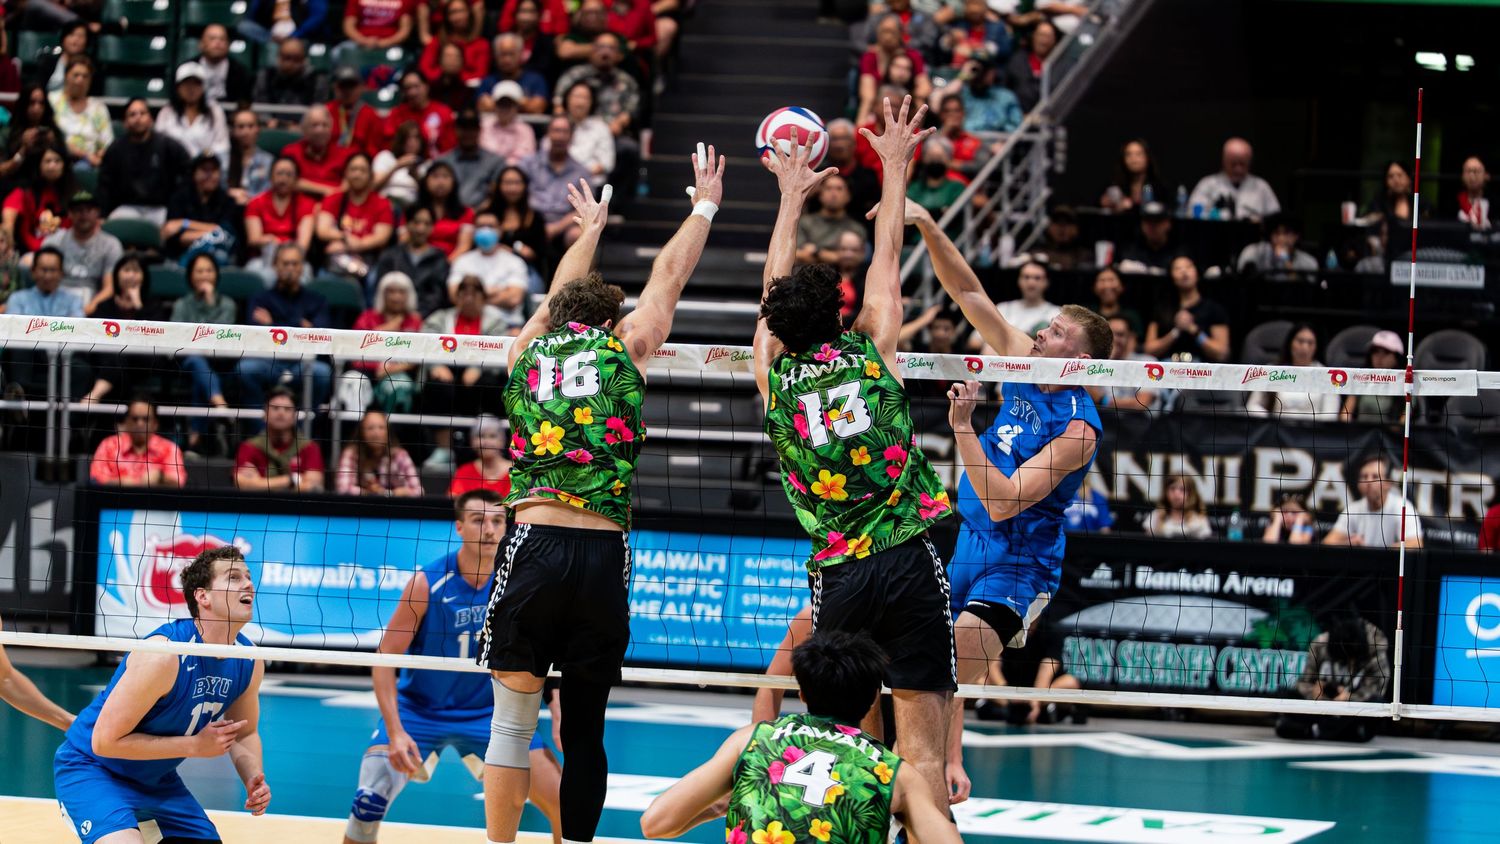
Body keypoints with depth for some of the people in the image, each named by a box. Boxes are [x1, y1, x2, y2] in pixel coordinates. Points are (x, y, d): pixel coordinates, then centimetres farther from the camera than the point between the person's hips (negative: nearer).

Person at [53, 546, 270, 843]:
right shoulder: (163, 656, -30)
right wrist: (195, 745, -25)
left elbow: (244, 734, 10)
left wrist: (254, 780, -11)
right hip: (91, 768, -8)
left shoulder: (249, 660, -7)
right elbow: (105, 741, -27)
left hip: (158, 778, 8)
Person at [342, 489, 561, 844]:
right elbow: (384, 659, -16)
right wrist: (395, 732, -26)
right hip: (417, 709, -3)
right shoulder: (427, 583, -18)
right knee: (370, 798, -23)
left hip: (488, 713, 3)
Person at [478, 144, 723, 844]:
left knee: (513, 721, 4)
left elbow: (564, 294, 35)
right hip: (605, 555, 0)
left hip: (535, 546, 0)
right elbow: (668, 277, 24)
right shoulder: (624, 350, 10)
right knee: (584, 730, 6)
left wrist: (590, 229, 53)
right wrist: (704, 208, 40)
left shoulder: (528, 353, 14)